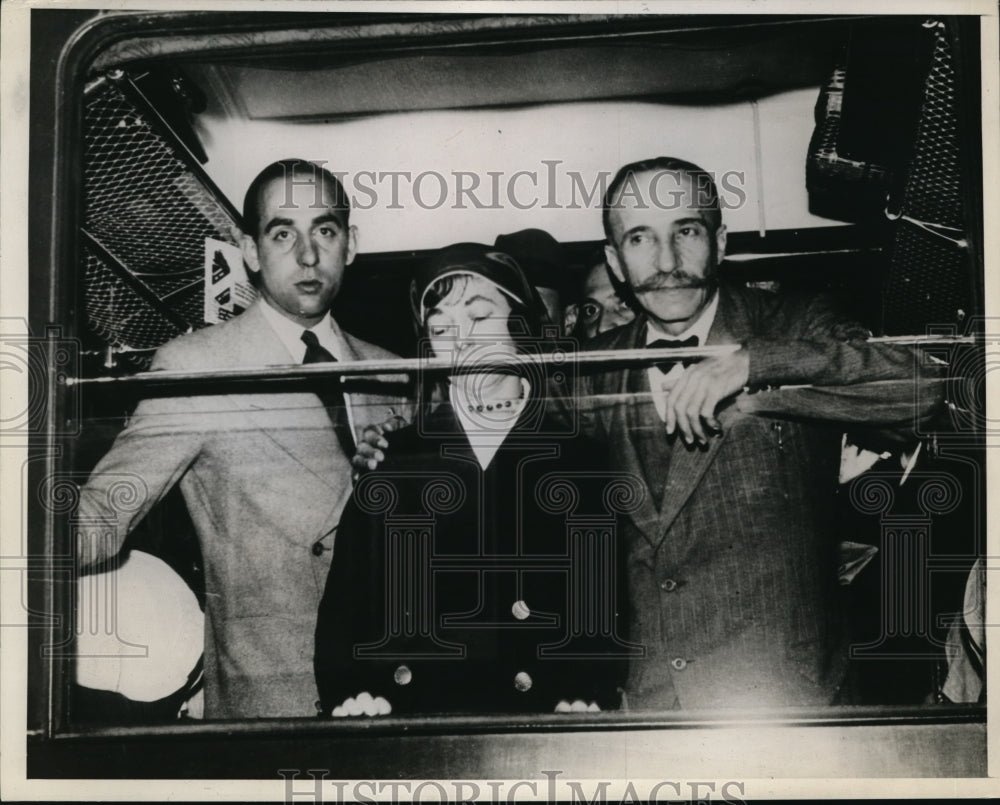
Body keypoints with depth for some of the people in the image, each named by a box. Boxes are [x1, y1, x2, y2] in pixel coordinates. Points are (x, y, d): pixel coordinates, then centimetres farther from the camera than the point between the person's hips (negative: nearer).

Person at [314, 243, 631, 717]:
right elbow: (344, 603, 9)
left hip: (540, 721, -1)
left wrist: (584, 701, -10)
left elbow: (610, 606, 5)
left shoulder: (584, 454, 9)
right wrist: (353, 697, -6)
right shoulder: (394, 455, 13)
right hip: (408, 711, 1)